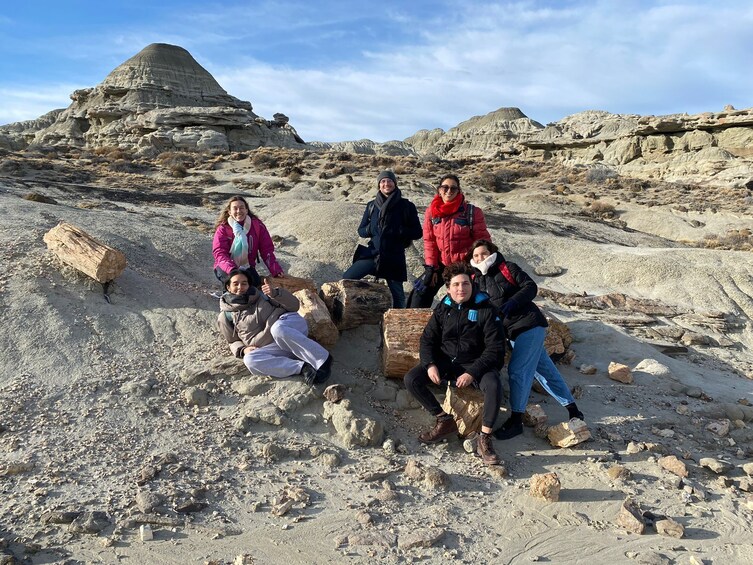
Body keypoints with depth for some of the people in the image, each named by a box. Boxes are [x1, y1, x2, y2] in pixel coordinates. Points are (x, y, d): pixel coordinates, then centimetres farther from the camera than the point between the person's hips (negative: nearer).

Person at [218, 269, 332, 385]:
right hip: (273, 347, 2)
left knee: (278, 328, -37)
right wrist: (243, 349, -1)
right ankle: (302, 367, -34)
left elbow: (294, 305, 8)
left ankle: (324, 360, -32)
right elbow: (234, 342, 23)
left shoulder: (261, 294, 14)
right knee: (250, 360, -29)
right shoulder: (226, 316, 15)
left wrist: (276, 293, -12)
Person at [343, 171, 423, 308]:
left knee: (397, 294, 3)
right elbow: (361, 230, 13)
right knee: (346, 279, -6)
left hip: (394, 258, -3)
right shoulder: (372, 206, 9)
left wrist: (397, 231, -17)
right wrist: (371, 229, -10)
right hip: (372, 253, 3)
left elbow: (417, 232, -1)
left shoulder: (406, 206, 0)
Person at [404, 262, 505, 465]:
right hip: (445, 362, 4)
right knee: (411, 379, -18)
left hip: (476, 365, -3)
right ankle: (444, 421, -4)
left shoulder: (486, 309, -11)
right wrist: (430, 364, -15)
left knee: (494, 385, -36)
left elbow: (495, 349, -14)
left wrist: (472, 373, -25)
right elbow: (428, 339, 5)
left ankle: (484, 440, -22)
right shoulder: (443, 308, 2)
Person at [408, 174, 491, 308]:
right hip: (441, 264, 3)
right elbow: (429, 241, -1)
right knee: (421, 292, -1)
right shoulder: (431, 211, -3)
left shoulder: (472, 211, -12)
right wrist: (430, 267, -6)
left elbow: (482, 240, -8)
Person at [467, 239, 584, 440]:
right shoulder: (478, 280, 13)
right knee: (544, 369, 13)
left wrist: (513, 302, -23)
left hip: (530, 325, -7)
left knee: (517, 371, -12)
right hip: (514, 331, 7)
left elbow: (530, 287, -11)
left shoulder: (507, 268, -3)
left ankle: (516, 420, -4)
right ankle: (572, 408, 25)